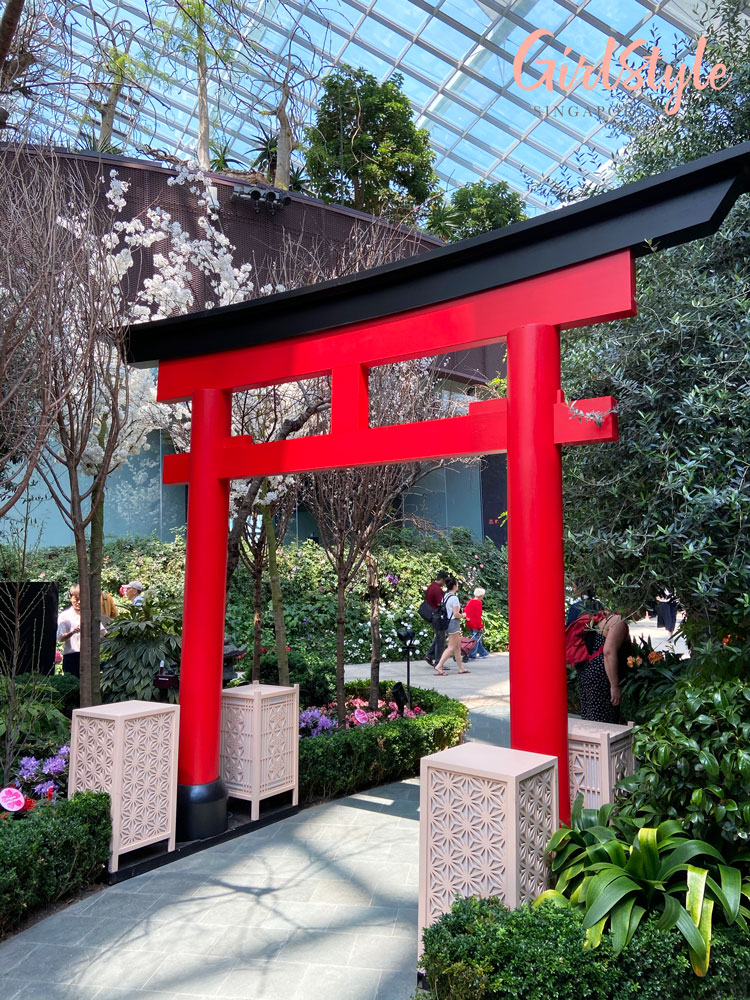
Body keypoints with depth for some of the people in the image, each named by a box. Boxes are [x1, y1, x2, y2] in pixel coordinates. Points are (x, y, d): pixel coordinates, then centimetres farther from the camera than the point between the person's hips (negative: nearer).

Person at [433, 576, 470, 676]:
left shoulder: (445, 596, 9)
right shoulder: (454, 598, -17)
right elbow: (456, 614, -20)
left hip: (448, 622, 9)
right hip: (454, 622, -9)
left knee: (458, 646, 14)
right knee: (451, 647, -5)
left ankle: (461, 668, 19)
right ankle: (439, 666, -10)